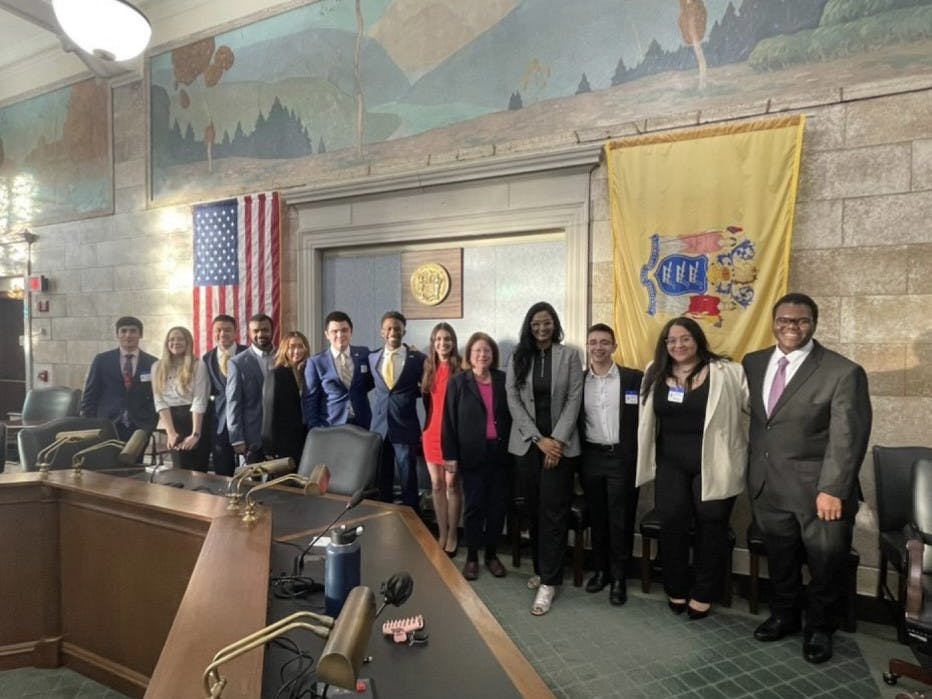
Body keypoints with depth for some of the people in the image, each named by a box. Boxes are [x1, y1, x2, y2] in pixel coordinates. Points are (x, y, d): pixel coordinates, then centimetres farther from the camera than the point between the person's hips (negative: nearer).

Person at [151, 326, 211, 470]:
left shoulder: (198, 365, -2)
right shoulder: (158, 367, 8)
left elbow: (199, 400, -10)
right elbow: (160, 401, 1)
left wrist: (195, 434, -18)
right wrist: (171, 432, -10)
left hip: (195, 420, -3)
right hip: (173, 422, 3)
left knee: (198, 471, -2)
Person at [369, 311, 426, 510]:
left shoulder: (418, 358, -4)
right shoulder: (373, 357, 8)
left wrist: (407, 394, -4)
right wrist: (383, 396, 7)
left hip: (405, 427, -3)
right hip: (379, 426, 4)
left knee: (408, 481, 4)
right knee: (381, 480, 13)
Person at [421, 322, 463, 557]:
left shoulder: (461, 367, -4)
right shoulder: (428, 367, 9)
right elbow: (426, 399, 14)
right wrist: (425, 426, 5)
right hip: (432, 431, 4)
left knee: (452, 483, -1)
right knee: (437, 484, 8)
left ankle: (453, 536, 12)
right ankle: (442, 534, 19)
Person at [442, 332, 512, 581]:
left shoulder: (503, 380, 5)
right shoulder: (458, 382, -1)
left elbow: (512, 414, 6)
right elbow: (449, 421, -2)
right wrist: (450, 455, -7)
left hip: (500, 453, 2)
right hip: (473, 454, -2)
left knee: (498, 505, 9)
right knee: (474, 506, 5)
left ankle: (492, 554, 24)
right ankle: (471, 557, 20)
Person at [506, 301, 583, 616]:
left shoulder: (569, 356, 1)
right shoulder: (518, 357, 4)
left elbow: (573, 401, -4)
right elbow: (513, 401, -2)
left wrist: (556, 440, -13)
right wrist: (539, 439, -9)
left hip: (560, 444, -2)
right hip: (527, 444, 2)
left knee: (554, 513, -3)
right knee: (534, 510, 10)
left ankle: (549, 581, 5)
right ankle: (540, 569, 25)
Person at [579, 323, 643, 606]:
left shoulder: (634, 378, -4)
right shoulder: (578, 380, 3)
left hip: (622, 458, -2)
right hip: (591, 458, 2)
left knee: (620, 520, 5)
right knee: (596, 518, 13)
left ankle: (618, 578, 20)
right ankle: (600, 570, 29)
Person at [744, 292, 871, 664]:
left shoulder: (843, 372, -11)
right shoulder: (753, 363, 4)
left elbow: (847, 437, -14)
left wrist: (832, 489, -19)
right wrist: (750, 472, 8)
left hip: (817, 488, -3)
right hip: (767, 485, 4)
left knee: (825, 563, 13)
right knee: (780, 559, 18)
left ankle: (819, 628, 36)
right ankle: (784, 615, 41)